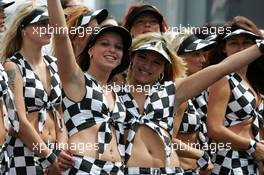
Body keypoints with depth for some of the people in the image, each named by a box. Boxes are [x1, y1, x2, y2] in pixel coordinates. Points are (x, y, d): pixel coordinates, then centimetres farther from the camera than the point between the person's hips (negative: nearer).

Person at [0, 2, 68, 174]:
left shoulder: (53, 65, 11)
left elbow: (61, 112, 8)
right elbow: (20, 122, -13)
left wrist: (62, 153, -6)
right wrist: (51, 159, -12)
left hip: (55, 152, 6)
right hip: (24, 155, -6)